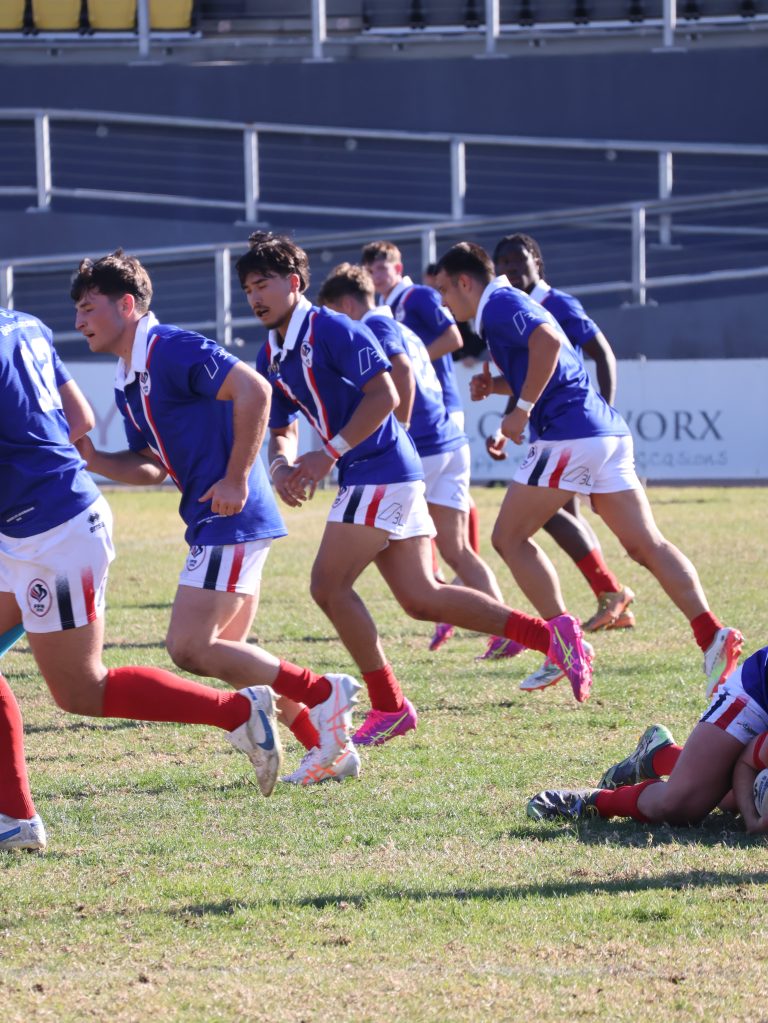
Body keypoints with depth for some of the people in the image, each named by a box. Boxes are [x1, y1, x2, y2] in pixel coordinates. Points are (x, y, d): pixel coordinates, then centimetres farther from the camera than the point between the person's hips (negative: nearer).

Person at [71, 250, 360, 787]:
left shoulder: (172, 348, -13)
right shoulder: (127, 383, 17)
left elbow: (253, 389, -21)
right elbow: (153, 465, 21)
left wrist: (237, 480, -22)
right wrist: (92, 459, 3)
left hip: (231, 519, -11)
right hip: (215, 524, 11)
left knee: (190, 648, -13)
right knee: (227, 652, 13)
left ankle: (322, 693, -5)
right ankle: (329, 746, 16)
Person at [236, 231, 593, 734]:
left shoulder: (333, 330, -13)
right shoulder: (271, 358, 14)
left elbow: (384, 396, -19)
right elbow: (282, 430, 20)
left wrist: (329, 454, -21)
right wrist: (282, 466, -3)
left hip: (380, 472, -9)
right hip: (369, 479, 9)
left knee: (329, 584, -10)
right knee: (422, 599, 5)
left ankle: (389, 707, -2)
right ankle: (551, 634, 7)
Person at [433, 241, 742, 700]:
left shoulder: (499, 304, -5)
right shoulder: (512, 303, 26)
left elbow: (548, 341, -23)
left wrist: (523, 408, -17)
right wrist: (496, 385, 18)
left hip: (569, 434, -9)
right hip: (607, 433, 9)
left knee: (510, 537, 2)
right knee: (646, 543, 0)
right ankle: (713, 635, -15)